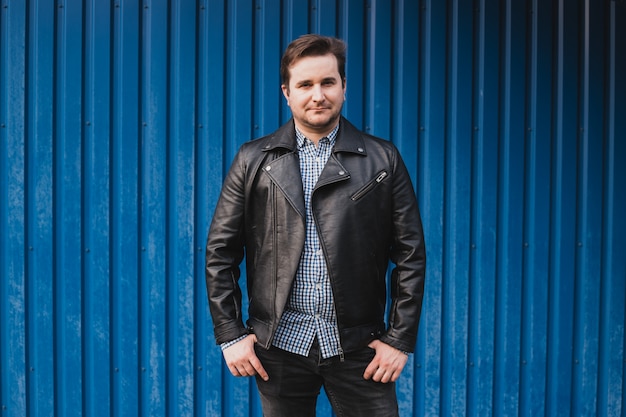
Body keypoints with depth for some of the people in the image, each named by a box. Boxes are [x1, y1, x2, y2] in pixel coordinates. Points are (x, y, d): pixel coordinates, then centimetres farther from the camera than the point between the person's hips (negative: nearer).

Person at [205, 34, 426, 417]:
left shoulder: (383, 160, 2)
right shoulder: (254, 160, 4)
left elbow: (410, 254, 2)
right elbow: (221, 252, 4)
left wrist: (400, 339, -1)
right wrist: (231, 335, -1)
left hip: (358, 346, 0)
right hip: (281, 343, 1)